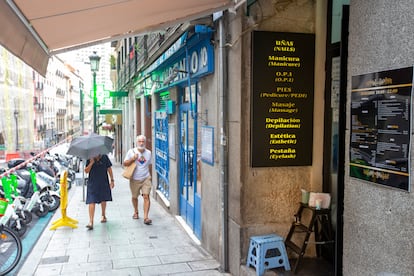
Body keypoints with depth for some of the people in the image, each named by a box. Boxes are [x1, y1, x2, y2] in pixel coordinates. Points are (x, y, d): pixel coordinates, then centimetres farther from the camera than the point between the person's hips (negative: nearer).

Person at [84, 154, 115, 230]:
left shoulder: (105, 157, -4)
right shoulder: (89, 159, -5)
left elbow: (109, 169, 3)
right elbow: (86, 171, -8)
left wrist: (112, 180, 3)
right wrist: (91, 163, -22)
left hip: (104, 183, 2)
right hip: (92, 184, -1)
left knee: (103, 200, 16)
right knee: (91, 202, -10)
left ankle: (103, 215, 40)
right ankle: (91, 222, -10)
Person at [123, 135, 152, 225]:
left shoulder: (148, 152, 6)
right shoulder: (131, 151, -2)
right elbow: (125, 163, -2)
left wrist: (150, 176, 22)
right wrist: (132, 159, -18)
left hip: (146, 178, 0)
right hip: (134, 179, 0)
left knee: (146, 196, -14)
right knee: (134, 197, 15)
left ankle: (146, 217, -15)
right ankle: (136, 212, 41)